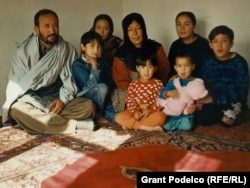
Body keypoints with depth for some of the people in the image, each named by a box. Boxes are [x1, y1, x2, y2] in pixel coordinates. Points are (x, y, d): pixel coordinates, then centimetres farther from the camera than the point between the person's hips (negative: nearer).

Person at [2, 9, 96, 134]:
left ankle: (36, 121, -25)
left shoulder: (68, 50, 1)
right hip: (33, 103, -1)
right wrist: (44, 107, -21)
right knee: (17, 110, -35)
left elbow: (70, 81, 0)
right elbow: (18, 86, -9)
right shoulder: (24, 51, -6)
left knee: (88, 106, -23)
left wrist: (63, 100, -21)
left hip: (59, 100, 2)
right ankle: (74, 124, -29)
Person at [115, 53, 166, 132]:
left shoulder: (158, 84, 5)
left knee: (161, 116, -35)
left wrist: (150, 110, -17)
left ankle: (130, 124, -25)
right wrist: (135, 111, -16)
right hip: (135, 113, 1)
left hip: (152, 113, -1)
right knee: (119, 117, -24)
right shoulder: (133, 84, 9)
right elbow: (130, 101, 4)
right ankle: (145, 127, -27)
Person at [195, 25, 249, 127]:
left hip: (234, 102, -2)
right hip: (213, 102, 3)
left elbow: (240, 92, -15)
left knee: (226, 120, -30)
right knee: (201, 118, -24)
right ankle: (221, 114, 0)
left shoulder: (239, 62, -10)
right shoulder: (208, 63, 3)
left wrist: (214, 99, -22)